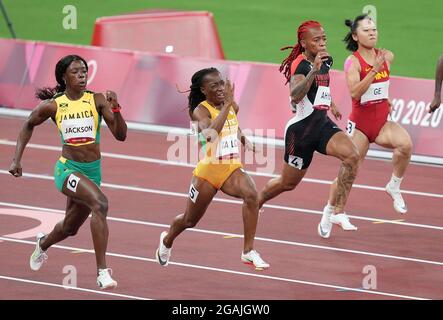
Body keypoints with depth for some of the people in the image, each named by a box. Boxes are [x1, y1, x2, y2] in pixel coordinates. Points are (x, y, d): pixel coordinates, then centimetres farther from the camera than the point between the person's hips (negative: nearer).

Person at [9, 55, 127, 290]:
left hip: (93, 170, 4)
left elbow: (120, 135, -11)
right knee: (100, 203, -31)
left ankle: (43, 244, 58)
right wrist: (17, 159, 9)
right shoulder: (53, 106, -6)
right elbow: (29, 125, 13)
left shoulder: (97, 101, -5)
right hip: (67, 168, -4)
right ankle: (102, 272, -30)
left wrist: (115, 108, -26)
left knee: (70, 228, 20)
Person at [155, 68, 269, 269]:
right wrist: (226, 104, -39)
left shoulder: (232, 106, 3)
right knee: (190, 220, 15)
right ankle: (167, 240, 51)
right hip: (208, 171, -3)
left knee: (250, 194, -30)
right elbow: (210, 133, -38)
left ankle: (248, 252, -25)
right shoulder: (201, 110, -15)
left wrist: (244, 140, 8)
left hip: (232, 169, 3)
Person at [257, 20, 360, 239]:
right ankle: (255, 203, 40)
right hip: (301, 128, -6)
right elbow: (295, 95, -37)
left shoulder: (326, 60, 7)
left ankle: (338, 212, -19)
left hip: (323, 124, 6)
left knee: (351, 155, -23)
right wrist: (314, 69, -44)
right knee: (288, 183, 9)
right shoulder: (300, 65, -17)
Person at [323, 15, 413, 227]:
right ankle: (330, 209, 24)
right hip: (360, 124, -4)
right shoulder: (353, 61, -13)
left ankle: (394, 187, -6)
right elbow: (354, 92, -27)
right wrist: (375, 70, -31)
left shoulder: (386, 57, 2)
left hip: (382, 122, 4)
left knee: (405, 144, -27)